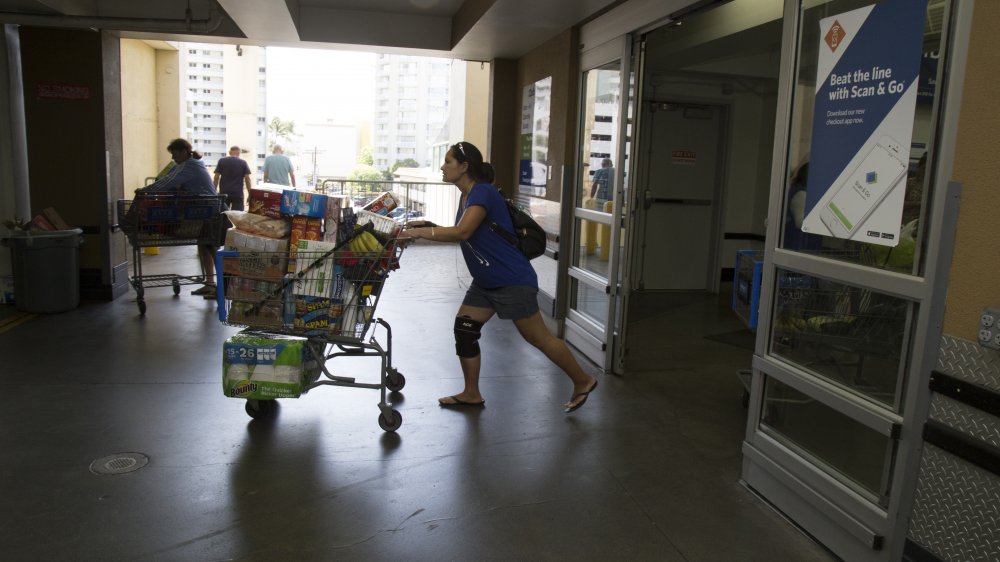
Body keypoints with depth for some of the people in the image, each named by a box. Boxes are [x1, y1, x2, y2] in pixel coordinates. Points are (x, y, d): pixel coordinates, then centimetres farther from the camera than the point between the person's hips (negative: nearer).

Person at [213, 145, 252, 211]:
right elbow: (247, 179, -2)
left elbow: (216, 177, 2)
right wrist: (249, 194, 2)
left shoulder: (221, 161, 4)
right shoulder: (243, 163, 1)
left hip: (224, 193, 2)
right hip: (238, 193, -2)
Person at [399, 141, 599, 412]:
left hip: (513, 281, -10)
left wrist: (417, 231, -29)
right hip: (486, 283, 10)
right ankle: (472, 394, 19)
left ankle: (583, 381, 19)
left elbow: (462, 232, -31)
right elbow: (460, 234, 18)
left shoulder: (482, 192, -19)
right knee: (464, 329, 5)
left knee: (537, 337, 0)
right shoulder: (467, 196, 11)